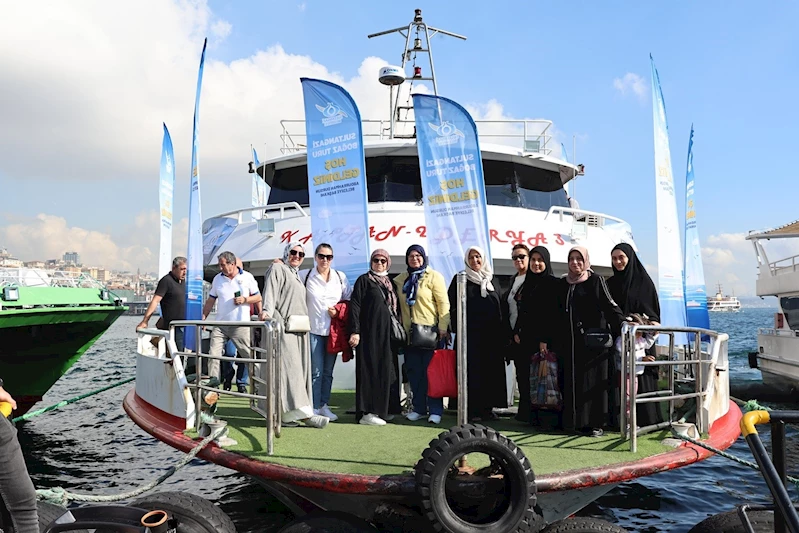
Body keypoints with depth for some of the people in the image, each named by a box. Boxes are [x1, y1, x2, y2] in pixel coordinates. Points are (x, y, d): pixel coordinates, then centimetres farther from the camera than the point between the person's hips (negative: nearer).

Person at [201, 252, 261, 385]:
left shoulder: (247, 277, 2)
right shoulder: (217, 279, 11)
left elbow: (258, 297, 5)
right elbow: (210, 300, 13)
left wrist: (244, 300, -11)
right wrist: (203, 318, 5)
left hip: (241, 325, -3)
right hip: (220, 325, 3)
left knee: (249, 355, 1)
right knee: (213, 354, -7)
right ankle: (213, 382, -2)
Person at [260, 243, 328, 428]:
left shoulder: (297, 276, 28)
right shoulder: (277, 269, 4)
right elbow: (270, 292, -10)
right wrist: (267, 312, -26)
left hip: (298, 329, 9)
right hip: (283, 326, -9)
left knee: (299, 369, 2)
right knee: (289, 366, -13)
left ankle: (290, 412, 3)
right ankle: (302, 411, -19)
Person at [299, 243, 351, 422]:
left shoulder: (340, 276, 7)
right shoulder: (304, 276, 0)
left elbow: (349, 300, 11)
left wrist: (338, 310, -6)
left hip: (333, 330, 3)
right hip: (314, 329, -3)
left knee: (328, 371, 10)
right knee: (316, 371, -5)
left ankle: (324, 406, 20)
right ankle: (314, 408, 4)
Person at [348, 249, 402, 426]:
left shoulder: (391, 283, 17)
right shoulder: (364, 280, -2)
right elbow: (354, 305, -9)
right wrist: (355, 331, -18)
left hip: (388, 334, 7)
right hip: (370, 333, -7)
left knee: (387, 370, 9)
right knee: (371, 369, -7)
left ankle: (384, 409, 19)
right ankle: (367, 412, -4)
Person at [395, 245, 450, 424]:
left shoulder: (433, 277, -1)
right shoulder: (400, 280, 12)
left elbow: (443, 303, -5)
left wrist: (443, 327, -11)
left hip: (430, 331, -4)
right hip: (409, 332, 4)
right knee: (414, 372, 7)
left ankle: (435, 410, 6)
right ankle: (419, 408, 17)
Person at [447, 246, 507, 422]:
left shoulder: (492, 280, 16)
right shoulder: (460, 280, 6)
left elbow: (501, 306, 14)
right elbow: (452, 305, 2)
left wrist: (501, 331, 6)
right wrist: (457, 327, -8)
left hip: (491, 334, 3)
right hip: (470, 333, -3)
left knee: (491, 370, 3)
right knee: (472, 370, -4)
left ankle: (487, 406, 11)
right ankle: (472, 409, 1)